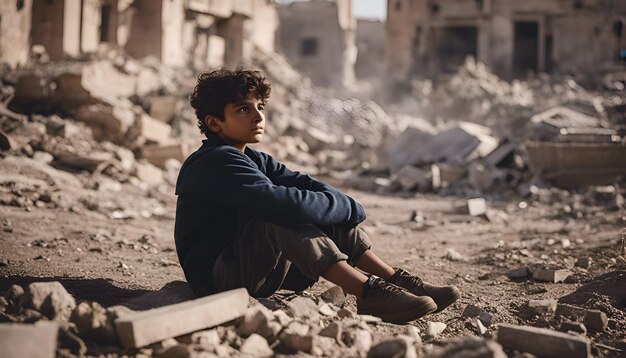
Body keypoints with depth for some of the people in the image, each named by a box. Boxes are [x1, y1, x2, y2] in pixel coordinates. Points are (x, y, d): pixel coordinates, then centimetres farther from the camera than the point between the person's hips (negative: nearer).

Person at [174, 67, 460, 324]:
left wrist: (341, 205, -21)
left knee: (329, 217, 0)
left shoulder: (253, 160, 14)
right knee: (282, 218, -31)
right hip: (217, 279, -9)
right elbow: (281, 202, -32)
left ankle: (396, 280, -4)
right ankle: (368, 293, -33)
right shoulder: (217, 162, -20)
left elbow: (302, 183, 0)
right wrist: (348, 208, -20)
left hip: (258, 269, 9)